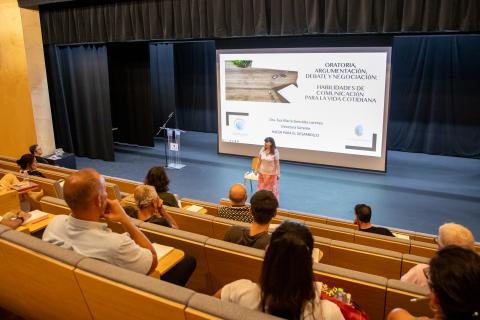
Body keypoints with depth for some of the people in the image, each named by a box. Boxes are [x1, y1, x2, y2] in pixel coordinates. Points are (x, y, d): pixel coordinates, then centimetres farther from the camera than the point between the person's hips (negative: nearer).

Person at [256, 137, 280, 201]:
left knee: (271, 188, 7)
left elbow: (277, 163, -11)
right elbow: (259, 160, 4)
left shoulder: (275, 152, -17)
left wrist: (278, 174, -8)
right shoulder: (262, 150, -8)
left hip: (271, 173, -3)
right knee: (261, 187, 13)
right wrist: (257, 169, 10)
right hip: (262, 172, 3)